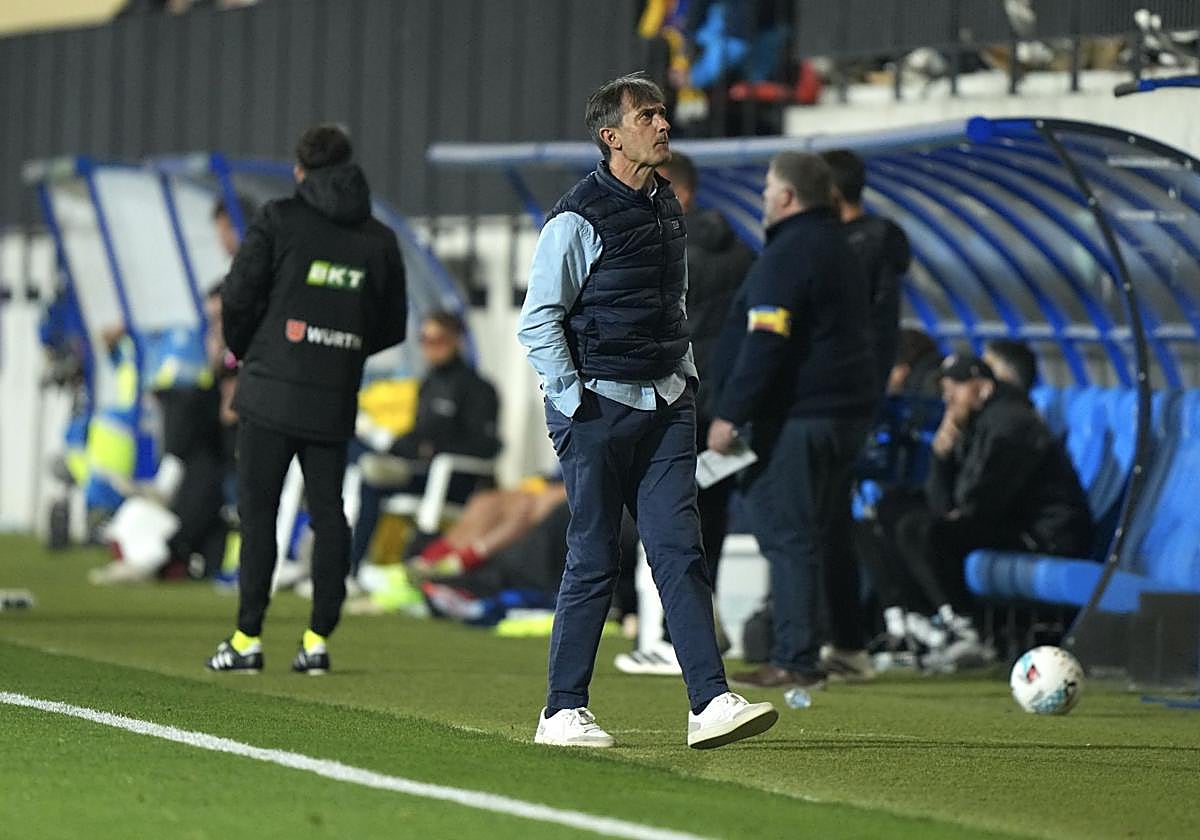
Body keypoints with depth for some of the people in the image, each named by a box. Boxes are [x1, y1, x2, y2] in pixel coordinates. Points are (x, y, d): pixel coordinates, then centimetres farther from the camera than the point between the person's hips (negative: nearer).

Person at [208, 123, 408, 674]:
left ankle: (248, 638, -3)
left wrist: (242, 348, 12)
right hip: (336, 401, 3)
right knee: (328, 512, 8)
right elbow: (392, 328, 13)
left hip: (272, 389, -3)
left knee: (257, 511, 0)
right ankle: (319, 639, 5)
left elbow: (238, 297, -7)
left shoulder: (279, 220, -4)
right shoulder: (379, 240, 8)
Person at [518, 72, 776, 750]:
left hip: (666, 407, 6)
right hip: (599, 408, -6)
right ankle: (563, 712, 7)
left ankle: (712, 701, -9)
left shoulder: (668, 207, 13)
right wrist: (574, 401, -12)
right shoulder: (580, 218, -10)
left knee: (681, 552, -2)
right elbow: (538, 322, -9)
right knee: (595, 561, -2)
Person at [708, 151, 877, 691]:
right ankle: (801, 658, 14)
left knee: (788, 537, -7)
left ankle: (795, 661, -10)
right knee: (806, 536, 14)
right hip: (850, 413, 9)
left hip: (797, 419, -9)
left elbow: (765, 343, -19)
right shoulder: (840, 250, 19)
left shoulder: (787, 254, -12)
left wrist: (730, 415, -17)